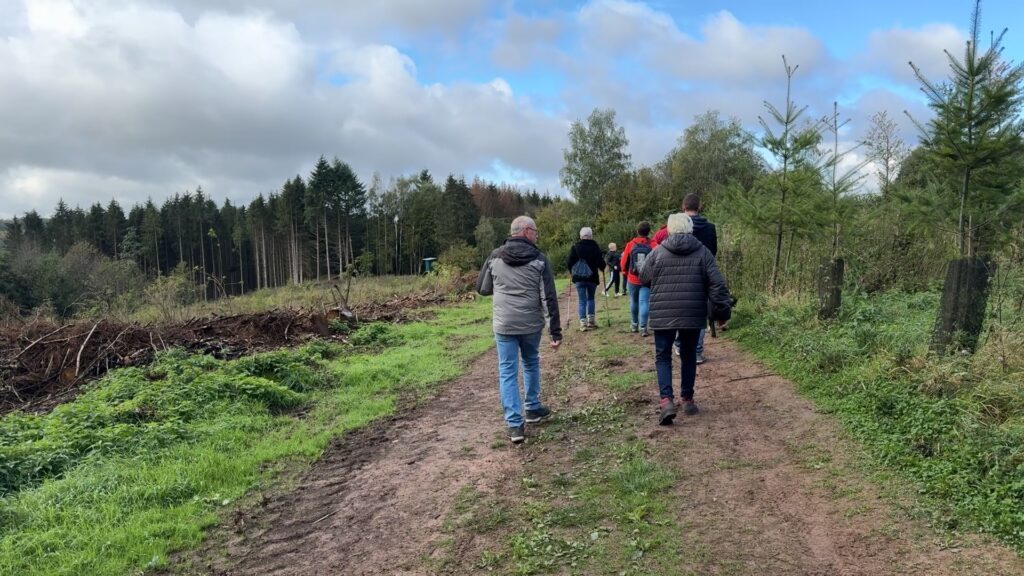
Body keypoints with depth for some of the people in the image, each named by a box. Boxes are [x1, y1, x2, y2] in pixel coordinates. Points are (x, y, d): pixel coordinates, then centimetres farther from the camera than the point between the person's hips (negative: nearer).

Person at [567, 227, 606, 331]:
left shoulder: (575, 247, -2)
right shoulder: (595, 247, -4)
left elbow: (570, 262, 1)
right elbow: (600, 262, -4)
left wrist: (572, 272, 19)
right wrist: (602, 268, 18)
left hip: (579, 277, 0)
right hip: (592, 277, 0)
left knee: (582, 300, 2)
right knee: (591, 298, 18)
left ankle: (583, 322, -6)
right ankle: (591, 320, 14)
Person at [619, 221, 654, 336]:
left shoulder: (630, 244, -5)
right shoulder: (653, 246, -8)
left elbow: (623, 264, 0)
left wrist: (627, 272, 20)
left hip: (632, 279, 1)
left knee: (634, 302, 17)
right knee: (644, 302, 0)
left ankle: (634, 324, 29)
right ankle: (643, 327, -7)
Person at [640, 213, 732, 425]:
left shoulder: (657, 252, 0)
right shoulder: (703, 252, 1)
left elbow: (643, 279, 10)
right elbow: (717, 285, -3)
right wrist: (722, 310, 4)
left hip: (663, 315, -1)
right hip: (693, 316, 1)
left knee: (663, 357, 7)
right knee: (689, 356, 17)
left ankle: (666, 400, -10)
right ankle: (687, 399, 22)